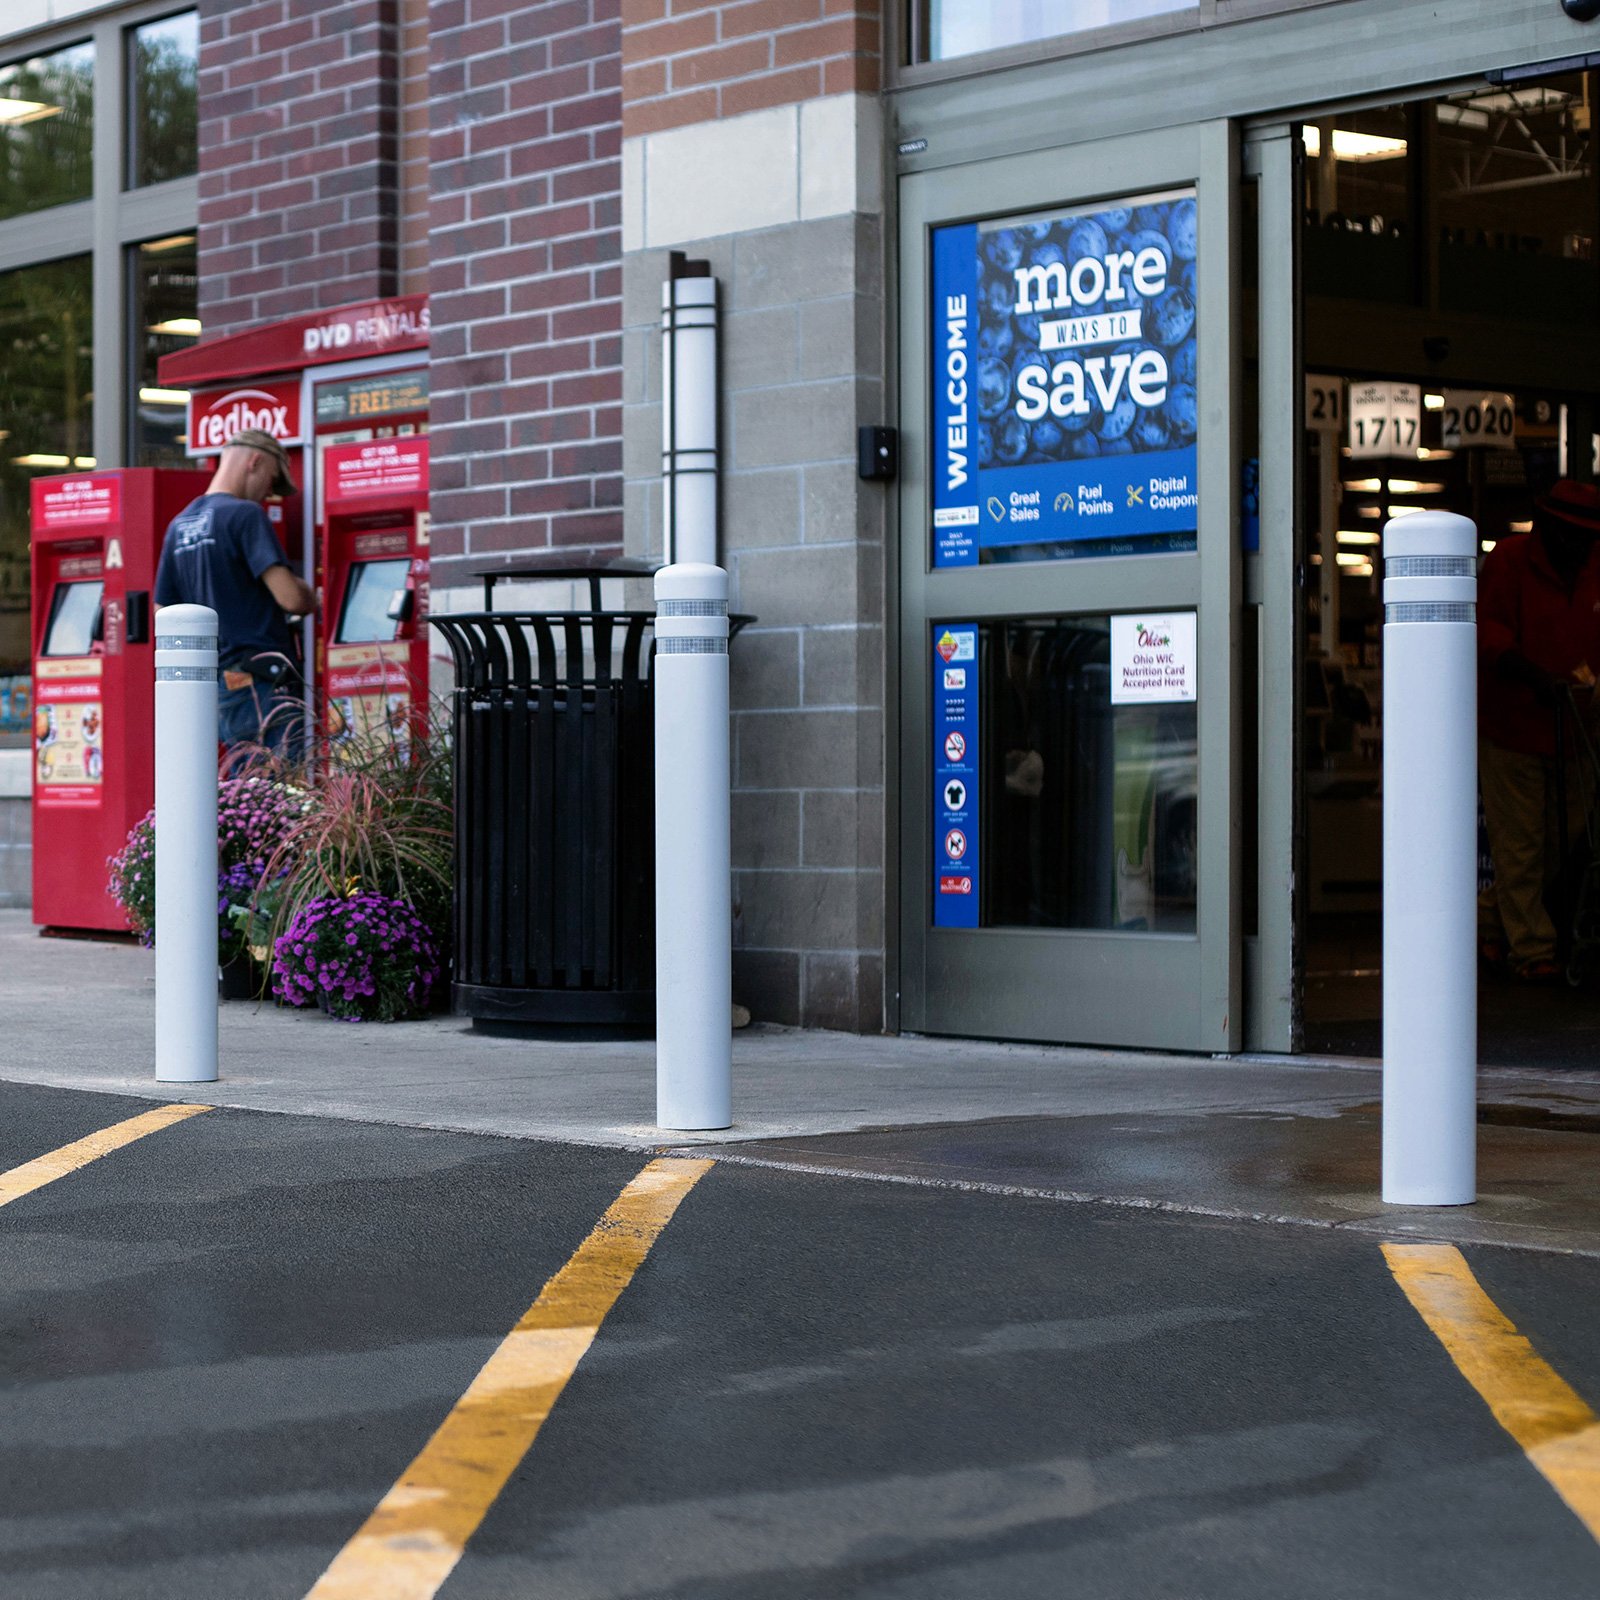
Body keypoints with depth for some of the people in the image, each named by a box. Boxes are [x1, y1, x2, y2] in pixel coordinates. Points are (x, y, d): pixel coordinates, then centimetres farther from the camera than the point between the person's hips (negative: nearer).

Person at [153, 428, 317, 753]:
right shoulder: (246, 515, -8)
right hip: (261, 685, -8)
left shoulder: (179, 526, 16)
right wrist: (312, 598, 5)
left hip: (219, 690, 8)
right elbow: (290, 597, -17)